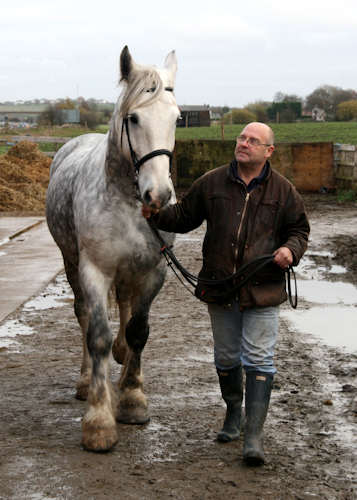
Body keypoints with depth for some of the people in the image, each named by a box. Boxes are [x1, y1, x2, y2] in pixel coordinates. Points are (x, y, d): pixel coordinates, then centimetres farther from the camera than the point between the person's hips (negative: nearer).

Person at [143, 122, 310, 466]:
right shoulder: (212, 183, 3)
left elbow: (299, 229, 9)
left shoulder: (283, 191, -1)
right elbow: (184, 217, 11)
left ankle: (254, 436, -6)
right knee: (226, 358, 15)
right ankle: (233, 413, 38)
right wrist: (158, 215, -7)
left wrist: (291, 249, -12)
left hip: (262, 291, -2)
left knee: (258, 359, -6)